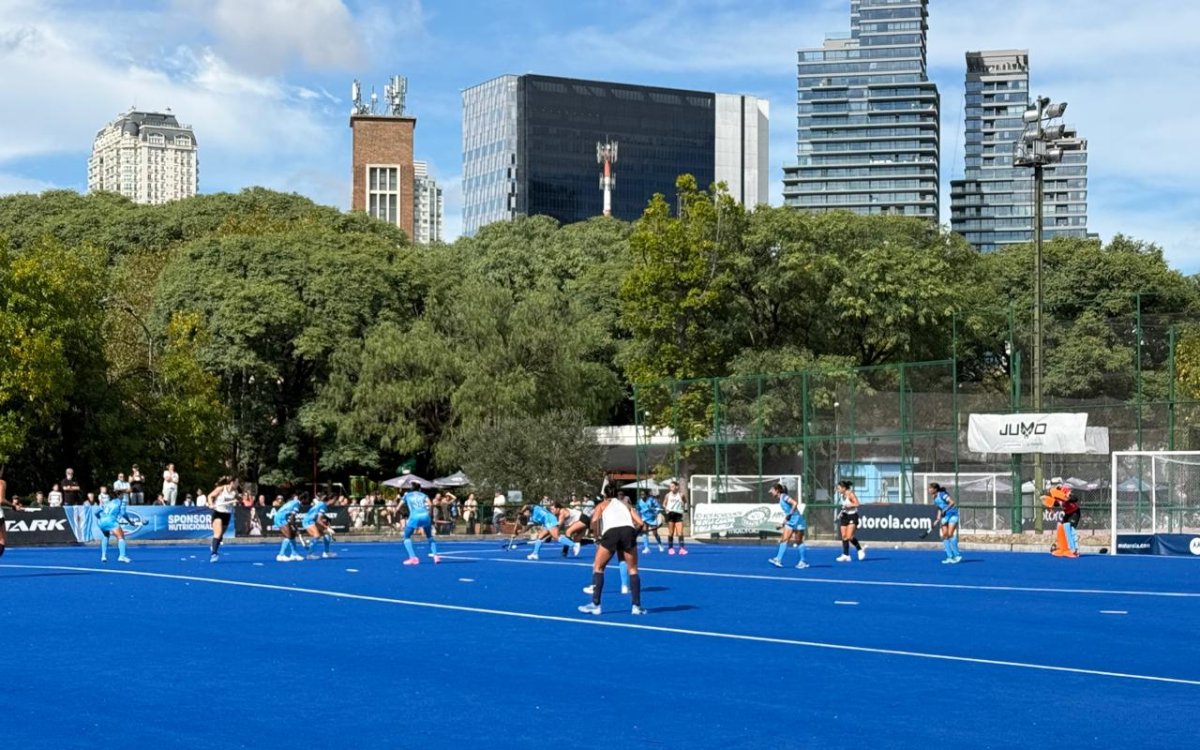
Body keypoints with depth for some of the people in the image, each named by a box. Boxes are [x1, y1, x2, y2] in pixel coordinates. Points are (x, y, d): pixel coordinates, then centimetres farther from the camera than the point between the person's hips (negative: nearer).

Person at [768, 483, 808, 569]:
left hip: (797, 521, -8)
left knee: (798, 541, -1)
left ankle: (802, 562, 8)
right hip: (790, 522, 8)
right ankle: (778, 560, -11)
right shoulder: (780, 500, 15)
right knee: (784, 540, -3)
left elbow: (795, 503, -25)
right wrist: (783, 524, 20)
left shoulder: (784, 496, -12)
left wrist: (790, 514, -23)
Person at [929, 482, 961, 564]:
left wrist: (945, 510, -31)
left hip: (953, 515, -8)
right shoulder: (935, 499, 9)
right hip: (945, 517, 8)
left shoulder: (942, 494, -16)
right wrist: (938, 519, 9)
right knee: (944, 536, -3)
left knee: (950, 535, -16)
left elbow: (952, 502, -26)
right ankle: (950, 557, 0)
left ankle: (956, 555, -7)